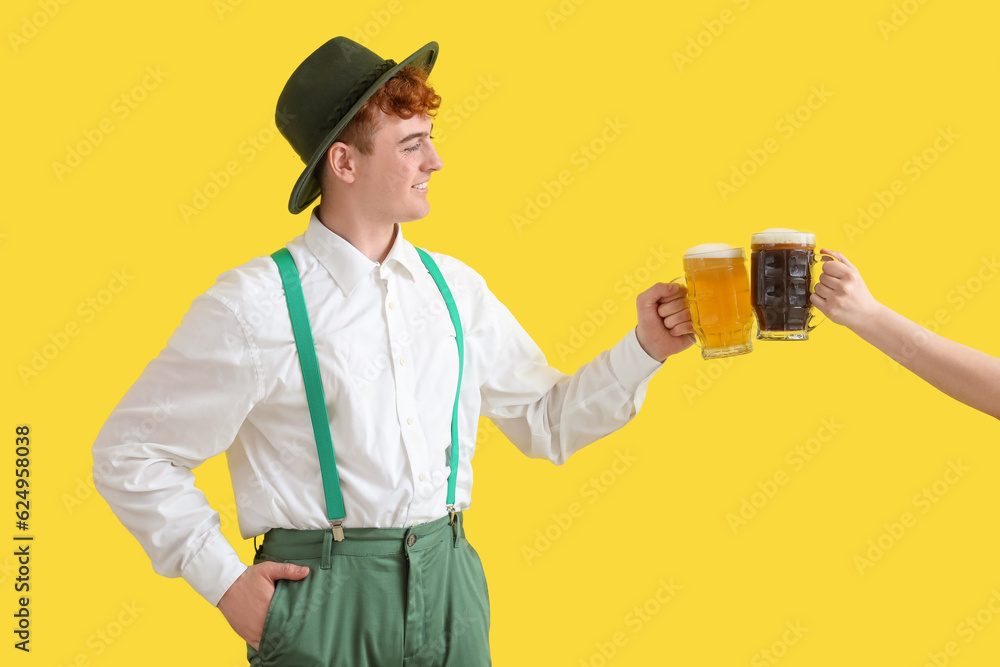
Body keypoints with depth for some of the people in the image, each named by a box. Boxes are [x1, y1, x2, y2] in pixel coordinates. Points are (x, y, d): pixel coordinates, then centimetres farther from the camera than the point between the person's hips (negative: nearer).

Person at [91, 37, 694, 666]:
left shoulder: (455, 288, 7)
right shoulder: (254, 306, -9)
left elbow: (547, 420, 14)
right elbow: (129, 455, -4)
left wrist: (644, 348, 1)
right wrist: (224, 581, -9)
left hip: (450, 587, 5)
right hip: (325, 604, -4)